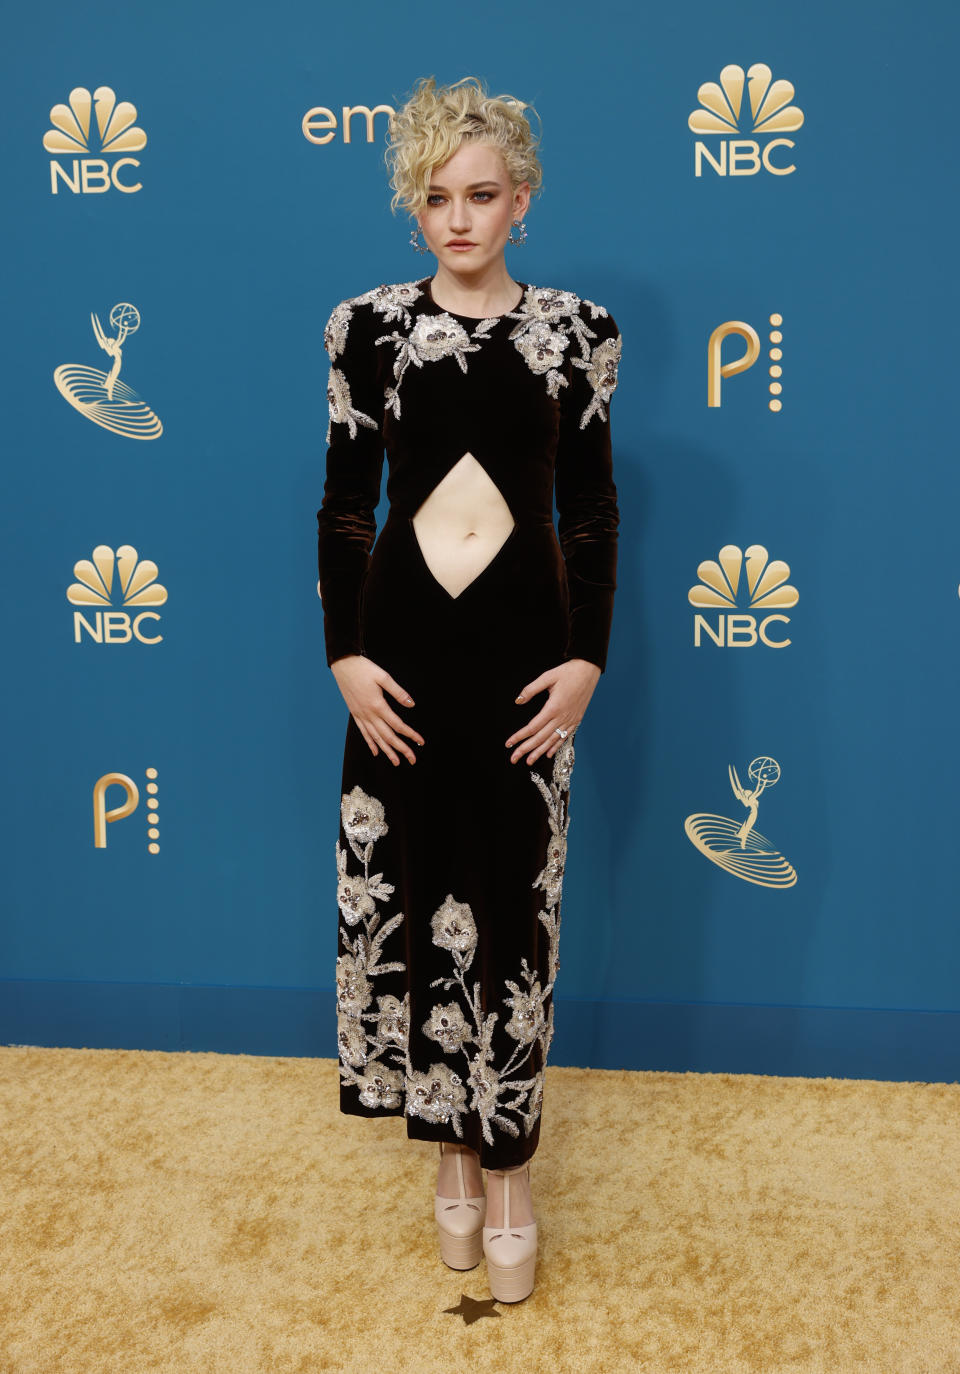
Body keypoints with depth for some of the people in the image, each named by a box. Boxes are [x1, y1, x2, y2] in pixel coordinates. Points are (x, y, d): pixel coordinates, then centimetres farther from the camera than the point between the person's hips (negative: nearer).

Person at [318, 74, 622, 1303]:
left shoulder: (576, 329, 2)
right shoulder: (367, 324, 3)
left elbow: (592, 506, 4)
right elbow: (343, 502, 4)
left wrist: (587, 654, -4)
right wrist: (346, 654, -4)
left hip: (525, 640, -1)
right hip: (404, 638, 1)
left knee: (512, 904, 4)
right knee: (413, 892, 7)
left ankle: (508, 1167, 20)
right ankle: (453, 1143, 27)